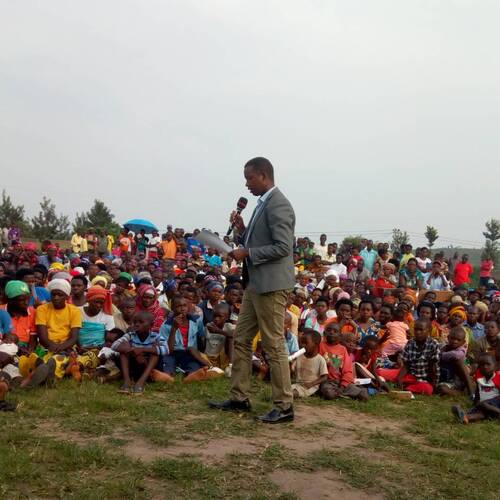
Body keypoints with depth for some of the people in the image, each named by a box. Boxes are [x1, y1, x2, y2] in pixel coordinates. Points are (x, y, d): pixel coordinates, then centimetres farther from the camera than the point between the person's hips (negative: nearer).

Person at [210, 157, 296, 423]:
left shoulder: (278, 205, -14)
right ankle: (239, 398, 24)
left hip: (271, 284, -10)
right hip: (255, 283, 10)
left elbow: (283, 247, -21)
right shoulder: (263, 204, 15)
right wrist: (242, 230, 6)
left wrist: (246, 253, -18)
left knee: (274, 345, -3)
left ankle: (284, 406, 7)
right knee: (241, 340, 14)